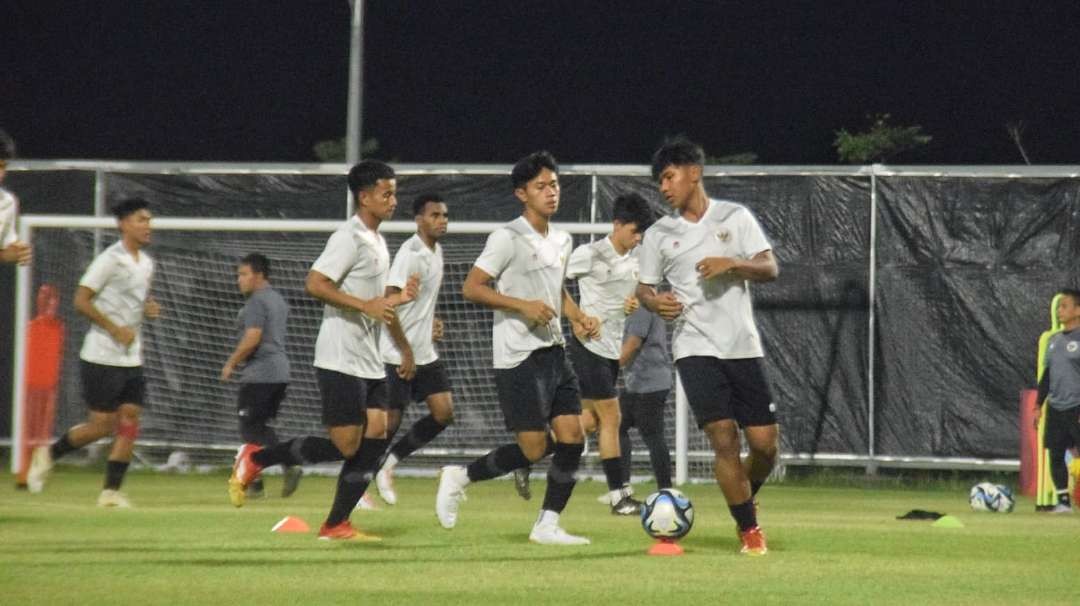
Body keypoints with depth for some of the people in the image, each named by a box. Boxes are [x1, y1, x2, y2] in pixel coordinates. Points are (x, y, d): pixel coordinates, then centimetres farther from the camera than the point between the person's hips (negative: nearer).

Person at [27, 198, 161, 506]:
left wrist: (149, 309, 3)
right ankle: (48, 454, 17)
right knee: (102, 424, -5)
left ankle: (111, 491, 2)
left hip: (131, 359, 7)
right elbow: (81, 301, -16)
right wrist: (116, 330, -19)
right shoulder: (110, 260, -13)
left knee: (130, 420, -2)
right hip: (102, 357, -7)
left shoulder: (146, 263, 11)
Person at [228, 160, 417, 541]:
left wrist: (397, 300, 12)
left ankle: (336, 525, 4)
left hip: (369, 362, 9)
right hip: (341, 362, -9)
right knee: (345, 446, -11)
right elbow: (315, 284, -21)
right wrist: (366, 305, -24)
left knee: (376, 436, 0)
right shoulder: (349, 238, -12)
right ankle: (255, 459, 3)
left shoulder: (377, 242, 18)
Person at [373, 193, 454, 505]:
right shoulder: (410, 254, -18)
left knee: (444, 412, 1)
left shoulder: (436, 251, 10)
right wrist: (407, 352, -19)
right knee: (390, 421, -4)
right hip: (399, 354, -8)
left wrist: (432, 323, 10)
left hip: (425, 353, 8)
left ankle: (390, 462, 14)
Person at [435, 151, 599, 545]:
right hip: (518, 357, -8)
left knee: (572, 438, -2)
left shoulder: (562, 240, 14)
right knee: (534, 448, -9)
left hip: (553, 351, 8)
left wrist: (578, 317, 10)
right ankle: (460, 478, 11)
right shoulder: (508, 238, -10)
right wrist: (523, 305, -22)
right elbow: (471, 287, -13)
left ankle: (548, 525, 6)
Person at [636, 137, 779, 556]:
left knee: (765, 442, -2)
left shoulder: (735, 217, 4)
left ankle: (745, 501, 28)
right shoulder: (659, 235, 8)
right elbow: (644, 287, 14)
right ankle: (749, 529, -2)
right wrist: (655, 302, -9)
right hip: (695, 347, -1)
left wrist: (732, 264, -18)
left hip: (743, 344, 1)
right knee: (724, 438, -13)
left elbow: (769, 269, 0)